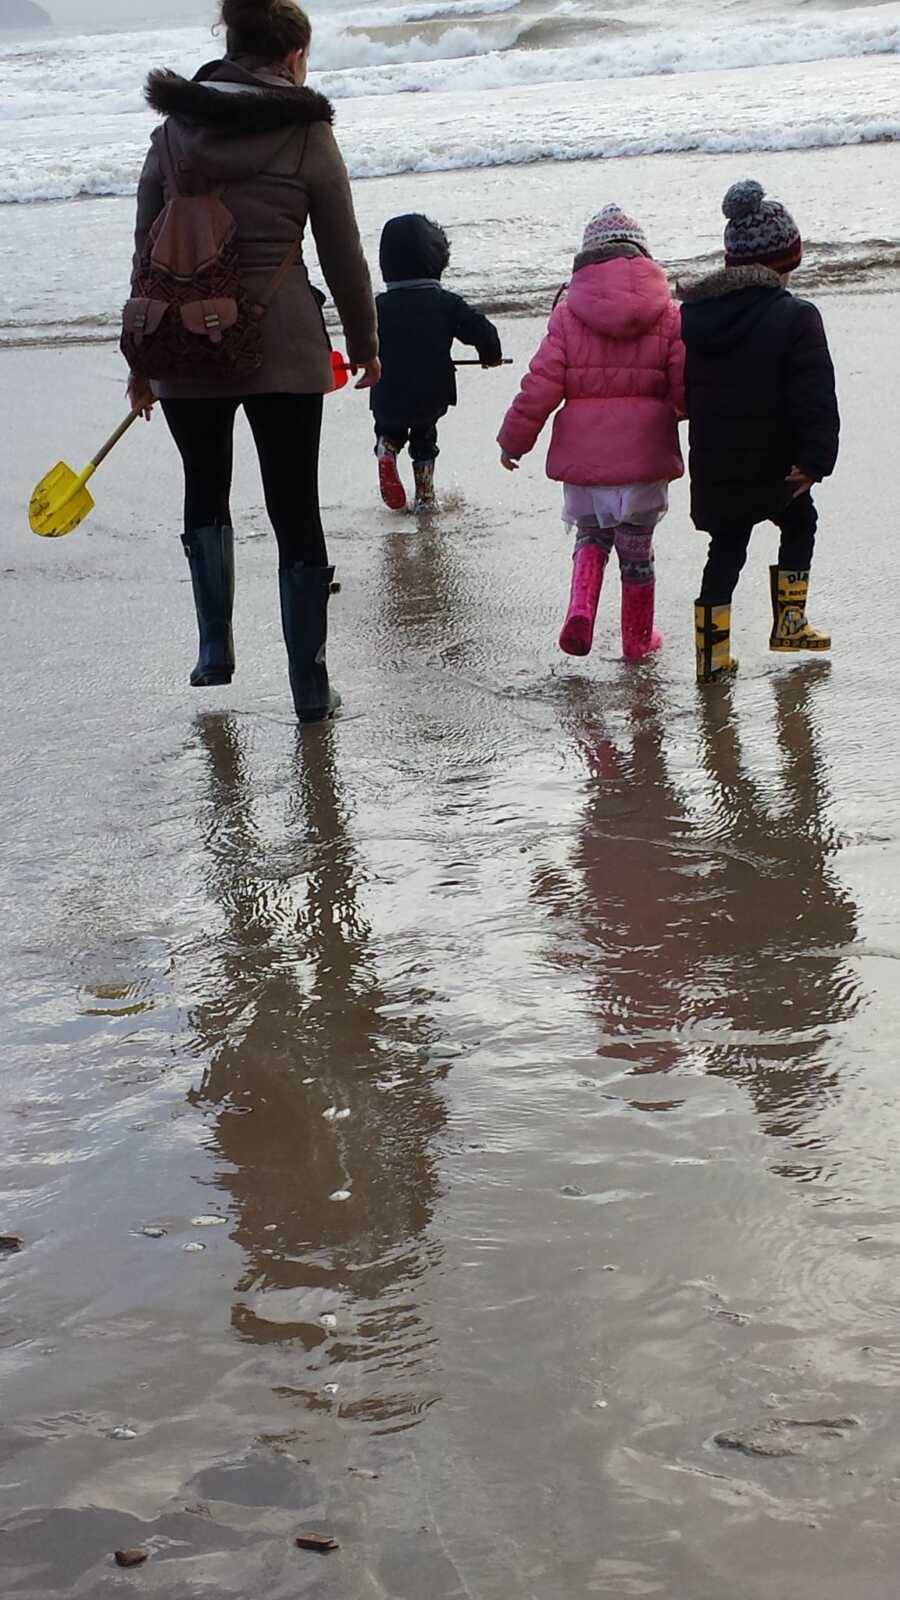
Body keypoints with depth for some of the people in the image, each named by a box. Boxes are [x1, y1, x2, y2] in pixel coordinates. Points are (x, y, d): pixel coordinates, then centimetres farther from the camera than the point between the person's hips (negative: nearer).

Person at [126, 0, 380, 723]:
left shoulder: (172, 133, 5)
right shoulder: (307, 135, -3)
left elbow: (147, 254, 7)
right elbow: (344, 256, 1)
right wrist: (365, 346, 15)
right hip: (284, 348, -2)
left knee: (205, 491, 24)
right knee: (295, 509, 7)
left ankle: (216, 649, 17)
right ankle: (310, 687, 11)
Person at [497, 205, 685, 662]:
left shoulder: (568, 314, -3)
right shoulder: (667, 315, -2)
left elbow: (540, 386, -5)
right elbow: (688, 388, -5)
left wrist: (513, 441, 7)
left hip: (584, 454, 0)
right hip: (645, 454, 0)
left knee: (591, 536, 20)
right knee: (636, 550, 14)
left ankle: (580, 610, -3)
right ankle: (638, 638, 26)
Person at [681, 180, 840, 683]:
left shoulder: (692, 315, 2)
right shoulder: (795, 317, -15)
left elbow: (682, 393, 11)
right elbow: (815, 396, -19)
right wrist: (815, 459, -15)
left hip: (714, 469, 4)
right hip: (773, 466, -4)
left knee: (726, 548, 17)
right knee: (799, 524, 23)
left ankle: (713, 652, 11)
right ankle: (789, 624, 24)